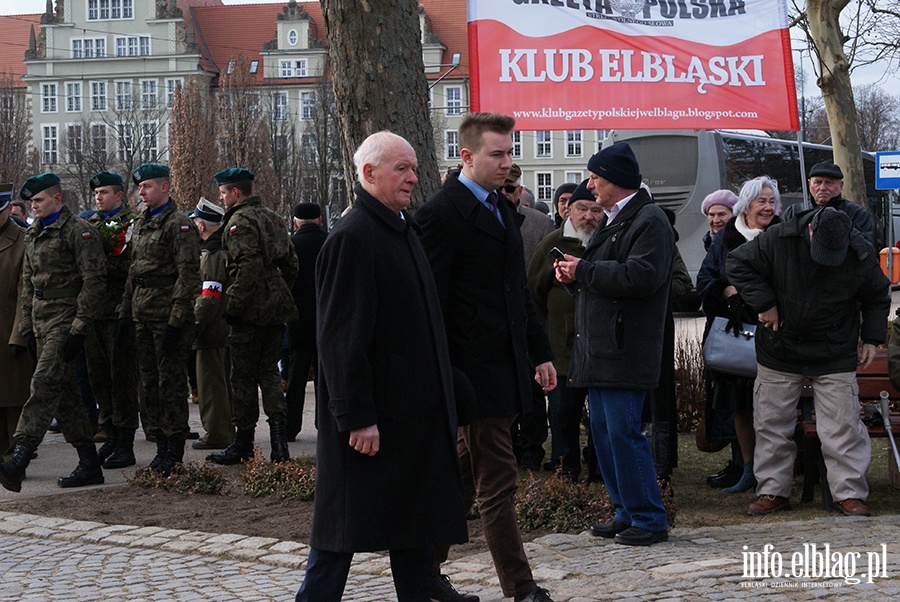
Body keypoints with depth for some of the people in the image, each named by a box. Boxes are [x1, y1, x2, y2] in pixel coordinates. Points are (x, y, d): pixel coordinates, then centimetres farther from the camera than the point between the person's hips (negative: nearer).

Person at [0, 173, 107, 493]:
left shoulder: (78, 231, -8)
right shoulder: (33, 235, 17)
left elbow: (94, 281, -14)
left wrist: (79, 328, -18)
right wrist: (27, 327, 16)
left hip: (65, 319, -9)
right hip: (41, 322, 9)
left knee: (45, 384, -18)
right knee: (64, 393, 8)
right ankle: (89, 464, 14)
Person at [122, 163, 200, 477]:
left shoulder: (180, 224, -10)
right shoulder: (141, 224, 17)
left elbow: (188, 275, -15)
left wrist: (176, 320, -19)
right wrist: (126, 313, 15)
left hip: (168, 317, -8)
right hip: (143, 316, 8)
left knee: (171, 381, -3)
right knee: (149, 383, 10)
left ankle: (175, 451, 5)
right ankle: (161, 447, 19)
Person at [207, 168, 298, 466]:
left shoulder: (240, 221, -12)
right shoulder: (272, 218, 15)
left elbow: (248, 267, -22)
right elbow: (290, 262, 17)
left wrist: (232, 307, -18)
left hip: (250, 311, -8)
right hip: (276, 307, 8)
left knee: (243, 376, 1)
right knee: (269, 370, 14)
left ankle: (243, 442, 8)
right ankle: (278, 425, -2)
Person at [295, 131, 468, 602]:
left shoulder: (405, 230, 14)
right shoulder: (352, 237, -15)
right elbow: (342, 337, -19)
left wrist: (441, 402, 19)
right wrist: (356, 417, -22)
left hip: (415, 412, 9)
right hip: (371, 416, -9)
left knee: (416, 521, 13)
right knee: (344, 527, 0)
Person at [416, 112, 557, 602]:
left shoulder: (504, 209, 15)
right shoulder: (442, 213, -12)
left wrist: (540, 353, 19)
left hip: (508, 367, 9)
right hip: (476, 369, -9)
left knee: (465, 474, 15)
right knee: (496, 480, -3)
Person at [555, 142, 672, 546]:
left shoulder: (649, 221, -11)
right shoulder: (609, 221, 21)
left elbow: (640, 276, -24)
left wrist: (584, 270, -15)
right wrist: (573, 276, 5)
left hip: (624, 352, -10)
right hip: (597, 348, 10)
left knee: (623, 433, -9)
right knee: (604, 433, 12)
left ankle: (649, 520, 0)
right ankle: (626, 513, 21)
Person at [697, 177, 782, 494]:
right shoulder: (725, 238, 10)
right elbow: (704, 278, 9)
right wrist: (727, 289, -10)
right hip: (734, 332, 3)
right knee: (740, 405, 7)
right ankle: (748, 469, 18)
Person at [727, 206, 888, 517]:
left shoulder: (862, 254, -11)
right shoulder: (778, 239, -16)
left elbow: (877, 297, 7)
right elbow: (738, 263, -5)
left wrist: (871, 338, 2)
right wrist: (764, 303, -11)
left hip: (835, 355, -1)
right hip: (779, 349, 1)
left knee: (842, 425, -3)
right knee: (772, 423, 6)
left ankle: (850, 493, 7)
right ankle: (773, 490, 18)